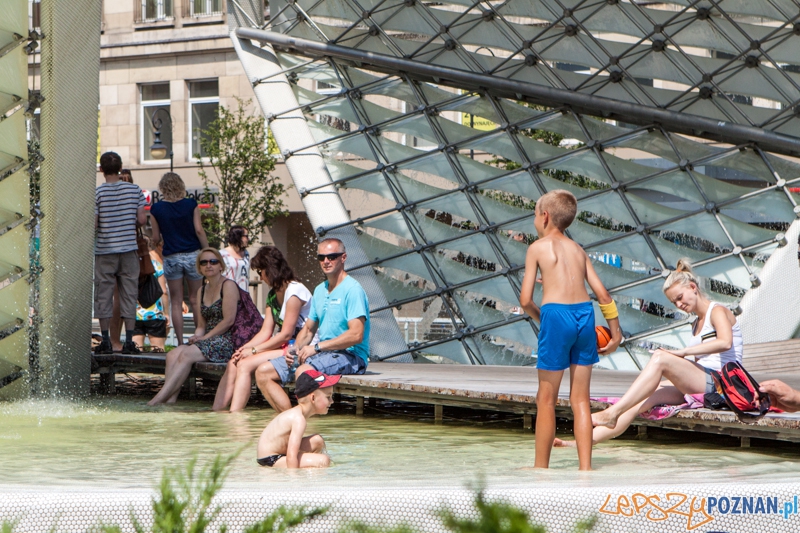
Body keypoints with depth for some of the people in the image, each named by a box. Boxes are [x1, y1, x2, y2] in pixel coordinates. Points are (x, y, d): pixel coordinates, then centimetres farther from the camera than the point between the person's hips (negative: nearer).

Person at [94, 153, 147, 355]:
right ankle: (129, 341, 3)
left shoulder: (97, 193, -8)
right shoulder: (134, 190, 0)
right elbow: (142, 220, -1)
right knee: (129, 294, 5)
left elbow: (92, 225, -11)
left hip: (104, 250, -2)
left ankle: (105, 341, 6)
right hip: (129, 249, 2)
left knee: (104, 295, 6)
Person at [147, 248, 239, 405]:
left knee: (186, 354, -27)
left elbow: (229, 320, -12)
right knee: (173, 354, -19)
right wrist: (196, 336, -4)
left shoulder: (228, 286, -3)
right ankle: (170, 399, -33)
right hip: (207, 341, 7)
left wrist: (205, 337, -12)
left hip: (226, 341, -7)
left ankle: (160, 398, -30)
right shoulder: (202, 291, 20)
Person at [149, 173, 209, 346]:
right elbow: (199, 230, -6)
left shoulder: (157, 208, -2)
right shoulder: (191, 204, -3)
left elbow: (156, 238, 2)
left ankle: (180, 342, 0)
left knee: (176, 302, 5)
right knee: (195, 300, 10)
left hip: (171, 258, 0)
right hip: (192, 255, 0)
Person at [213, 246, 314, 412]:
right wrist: (244, 348, -8)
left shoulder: (294, 291, -13)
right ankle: (217, 412, -14)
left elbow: (286, 334, -17)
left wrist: (253, 350, -14)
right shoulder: (273, 295, 16)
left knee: (246, 364, -23)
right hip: (283, 346, 9)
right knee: (233, 363, -8)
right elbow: (266, 332, 9)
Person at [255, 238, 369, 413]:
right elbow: (308, 329, 23)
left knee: (303, 372, -37)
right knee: (263, 372, -2)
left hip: (349, 355, -9)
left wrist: (317, 347, -18)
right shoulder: (319, 290, 16)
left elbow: (356, 335, -21)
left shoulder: (352, 289, -11)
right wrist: (295, 349, 1)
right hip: (321, 353, 9)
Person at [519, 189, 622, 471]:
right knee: (580, 399, 10)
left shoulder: (538, 247, 4)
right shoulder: (578, 249, 17)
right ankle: (585, 467, 5)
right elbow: (603, 294, 13)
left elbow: (525, 299, -2)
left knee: (546, 398, 7)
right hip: (585, 314, 5)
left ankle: (541, 467, 14)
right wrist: (615, 332, 21)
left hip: (556, 314, -5)